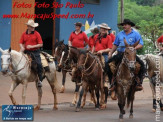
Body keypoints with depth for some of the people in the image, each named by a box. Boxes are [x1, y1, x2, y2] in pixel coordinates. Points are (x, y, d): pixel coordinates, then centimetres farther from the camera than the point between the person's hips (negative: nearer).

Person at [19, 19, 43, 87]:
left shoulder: (36, 34, -3)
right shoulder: (24, 34, 7)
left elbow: (41, 44, -5)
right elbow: (21, 43, 13)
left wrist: (32, 46, -15)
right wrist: (22, 47, -9)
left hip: (35, 52, -4)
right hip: (26, 52, 4)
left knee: (39, 64, -16)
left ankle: (40, 80, -5)